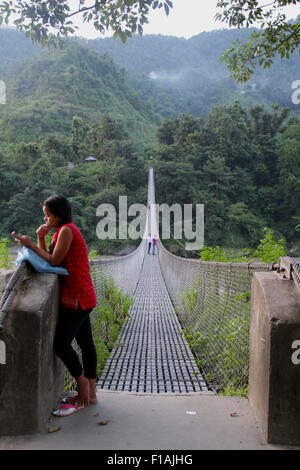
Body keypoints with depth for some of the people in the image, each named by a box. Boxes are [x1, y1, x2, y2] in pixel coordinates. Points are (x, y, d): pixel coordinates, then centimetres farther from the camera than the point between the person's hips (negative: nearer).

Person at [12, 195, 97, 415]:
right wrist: (41, 239, 2)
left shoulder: (66, 230, -12)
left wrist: (31, 244, -10)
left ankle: (82, 385, 8)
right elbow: (49, 259, 13)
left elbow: (54, 261, -15)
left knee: (61, 343, -8)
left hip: (76, 298, -10)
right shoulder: (64, 231, 19)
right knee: (86, 343, 12)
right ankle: (90, 393, 20)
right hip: (81, 297, 10)